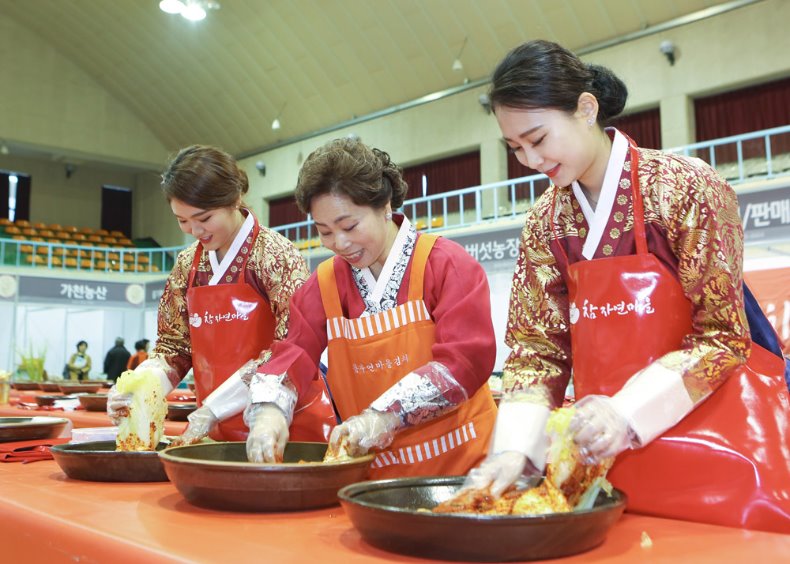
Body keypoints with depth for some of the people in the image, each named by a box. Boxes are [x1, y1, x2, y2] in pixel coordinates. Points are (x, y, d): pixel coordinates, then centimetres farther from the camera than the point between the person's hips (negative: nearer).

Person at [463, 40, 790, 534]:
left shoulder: (687, 188, -12)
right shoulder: (545, 222, 2)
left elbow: (723, 335, -12)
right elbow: (539, 346, 2)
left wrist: (629, 411, -23)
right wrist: (515, 446, -12)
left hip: (715, 436, -3)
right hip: (606, 449, 4)